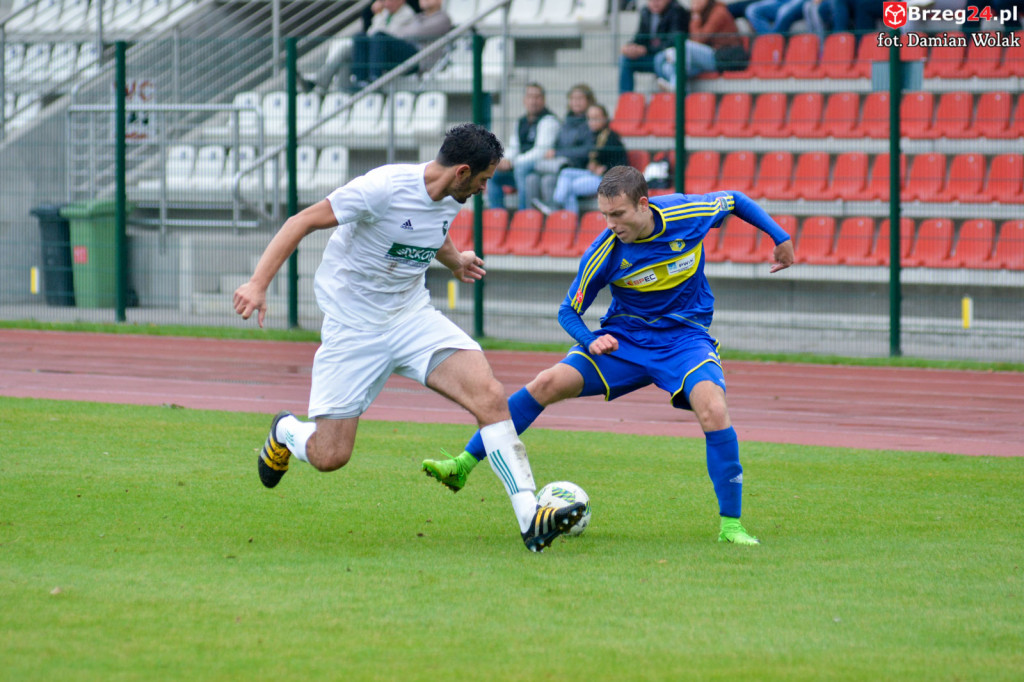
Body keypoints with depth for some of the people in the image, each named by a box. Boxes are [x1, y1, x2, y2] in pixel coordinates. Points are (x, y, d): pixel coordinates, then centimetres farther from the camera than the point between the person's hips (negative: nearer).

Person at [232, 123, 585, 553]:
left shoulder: (450, 200, 1)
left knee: (490, 396, -19)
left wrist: (454, 261, 22)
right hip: (353, 329, -5)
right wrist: (258, 283, -27)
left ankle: (530, 519, -20)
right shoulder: (384, 188, -22)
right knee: (330, 456, -6)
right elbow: (303, 222, -19)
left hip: (413, 319, 5)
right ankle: (286, 431, 32)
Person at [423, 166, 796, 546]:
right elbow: (568, 312, -3)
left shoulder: (689, 213, -16)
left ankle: (730, 524, -15)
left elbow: (735, 200, 7)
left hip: (685, 337, -1)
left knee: (713, 411, -29)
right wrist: (591, 342, -22)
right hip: (624, 338, 1)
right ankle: (464, 465, -9)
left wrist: (781, 237, 9)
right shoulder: (604, 253, -15)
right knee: (548, 384, -18)